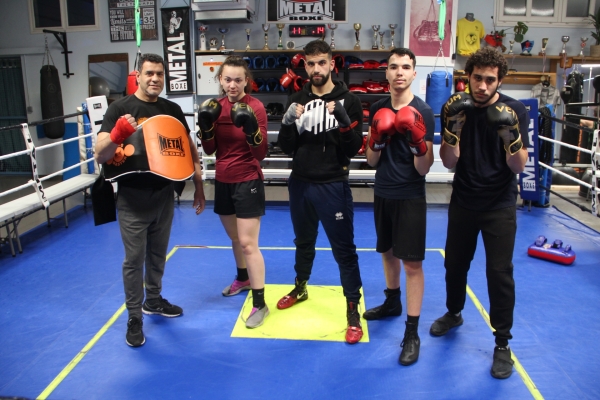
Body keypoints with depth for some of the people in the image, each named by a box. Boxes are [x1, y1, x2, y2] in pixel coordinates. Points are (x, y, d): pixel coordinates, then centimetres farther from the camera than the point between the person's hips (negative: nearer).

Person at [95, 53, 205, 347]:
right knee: (134, 259, 4)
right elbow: (100, 156, -15)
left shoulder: (172, 110, 4)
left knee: (158, 254, 18)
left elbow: (189, 149, 12)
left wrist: (198, 186, 8)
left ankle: (153, 301, 39)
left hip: (164, 194, 5)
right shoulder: (120, 109, -9)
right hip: (132, 198, -4)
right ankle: (134, 318, 18)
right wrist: (117, 134, -34)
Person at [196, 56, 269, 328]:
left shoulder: (255, 107, -14)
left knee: (248, 243, -7)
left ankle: (260, 304, 1)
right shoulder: (216, 106, 3)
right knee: (234, 237, 21)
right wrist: (206, 125, -13)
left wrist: (251, 128, -34)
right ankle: (243, 279, 45)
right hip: (223, 181, 6)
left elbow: (261, 154, -18)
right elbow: (210, 150, 3)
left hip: (247, 181, -6)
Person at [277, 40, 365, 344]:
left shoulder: (348, 101, -7)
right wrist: (288, 122, -18)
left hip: (333, 186, -4)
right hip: (300, 183, 4)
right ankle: (300, 288, 44)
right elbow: (286, 147, 1)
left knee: (344, 249, 0)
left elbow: (354, 149, -12)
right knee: (303, 241, 22)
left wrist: (344, 120, -28)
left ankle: (353, 310, 12)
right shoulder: (296, 101, 3)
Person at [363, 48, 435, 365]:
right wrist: (378, 138, -17)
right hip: (383, 194, 5)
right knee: (387, 252, 20)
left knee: (412, 263, -3)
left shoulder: (422, 112, -12)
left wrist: (418, 141, -32)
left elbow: (423, 169, -14)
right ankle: (392, 302, 42)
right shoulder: (378, 109, 3)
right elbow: (371, 161, 2)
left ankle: (412, 333, 5)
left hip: (410, 197, -5)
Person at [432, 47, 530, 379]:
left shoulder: (515, 111, -10)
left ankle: (502, 343, 14)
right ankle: (454, 313, 40)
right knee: (455, 263, 14)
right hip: (463, 202, 2)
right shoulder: (455, 108, -5)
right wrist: (454, 126, -27)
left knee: (499, 272, -2)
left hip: (499, 206, -2)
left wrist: (511, 134, -31)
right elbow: (449, 162, -10)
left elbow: (518, 167, -12)